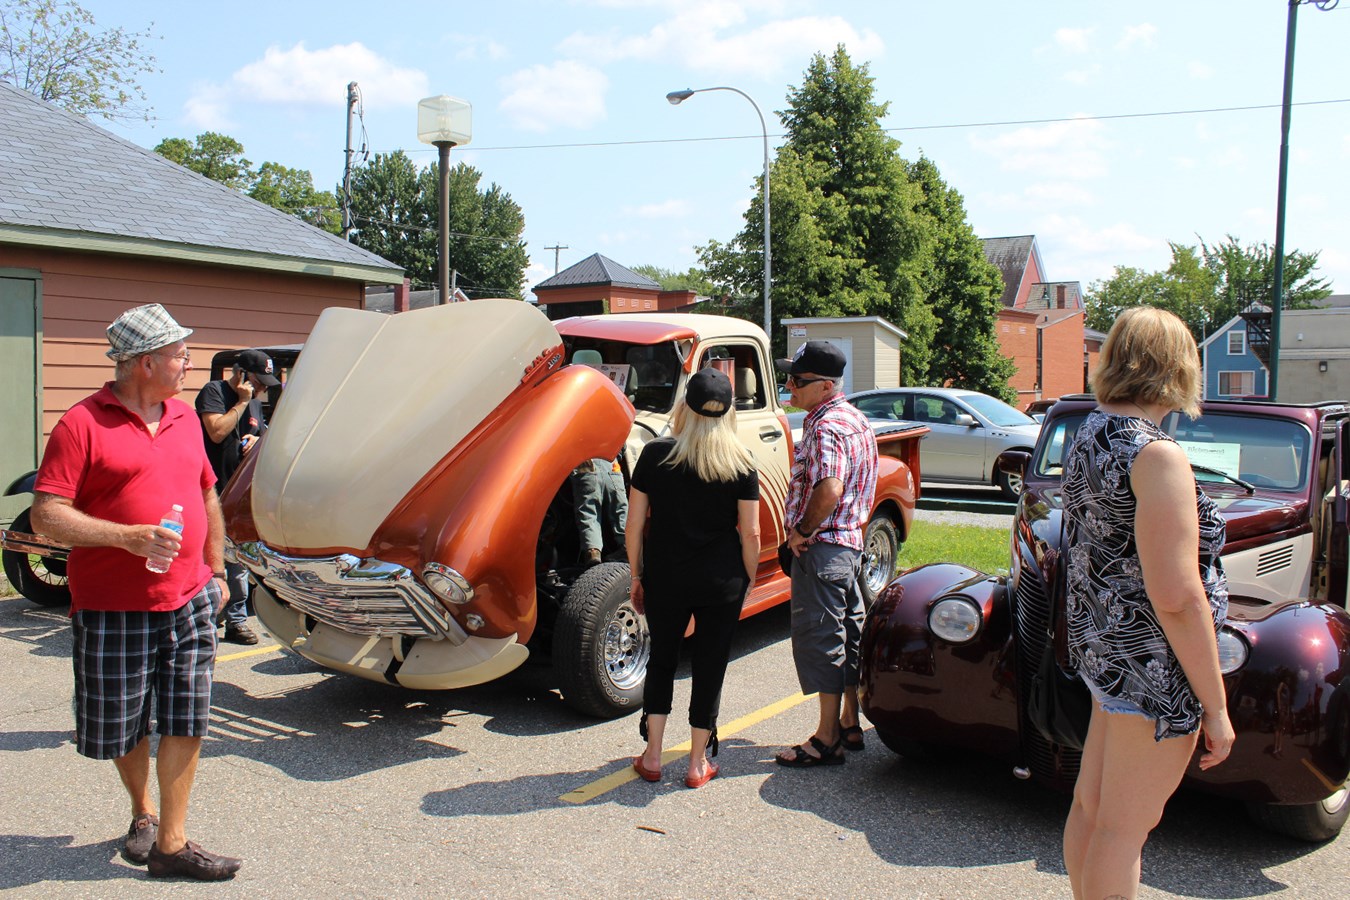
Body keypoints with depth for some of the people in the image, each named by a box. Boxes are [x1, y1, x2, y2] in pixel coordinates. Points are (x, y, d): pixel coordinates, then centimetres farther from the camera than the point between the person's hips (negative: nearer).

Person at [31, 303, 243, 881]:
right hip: (113, 611, -4)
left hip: (189, 604, 4)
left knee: (185, 724, 3)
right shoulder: (81, 424, -9)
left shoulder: (184, 418, 11)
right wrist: (128, 537, -24)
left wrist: (214, 570, 18)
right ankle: (142, 812, 38)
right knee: (122, 730, 11)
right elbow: (46, 515, -14)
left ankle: (171, 843, 13)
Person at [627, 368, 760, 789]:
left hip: (665, 576, 1)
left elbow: (634, 525, -3)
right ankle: (698, 764, 20)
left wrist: (636, 576, 7)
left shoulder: (655, 454, -6)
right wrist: (748, 581, 8)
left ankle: (652, 757, 20)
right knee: (710, 666, 11)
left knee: (661, 659, 18)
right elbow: (750, 533, -5)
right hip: (722, 580, 0)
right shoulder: (741, 462, -5)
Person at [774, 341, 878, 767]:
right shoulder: (856, 419, 13)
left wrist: (803, 531, -17)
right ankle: (850, 725, 27)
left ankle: (827, 740, 3)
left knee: (819, 639, -3)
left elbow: (828, 490, -31)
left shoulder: (826, 428, -19)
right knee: (848, 632, 16)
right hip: (851, 541, 10)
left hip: (822, 547, -10)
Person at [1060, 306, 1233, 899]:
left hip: (1100, 644, 9)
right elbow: (1175, 596, -24)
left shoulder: (1088, 434, 6)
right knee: (1125, 827, 4)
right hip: (1153, 663, -9)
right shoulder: (1156, 454, -21)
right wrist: (1215, 705, -16)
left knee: (1091, 805, 19)